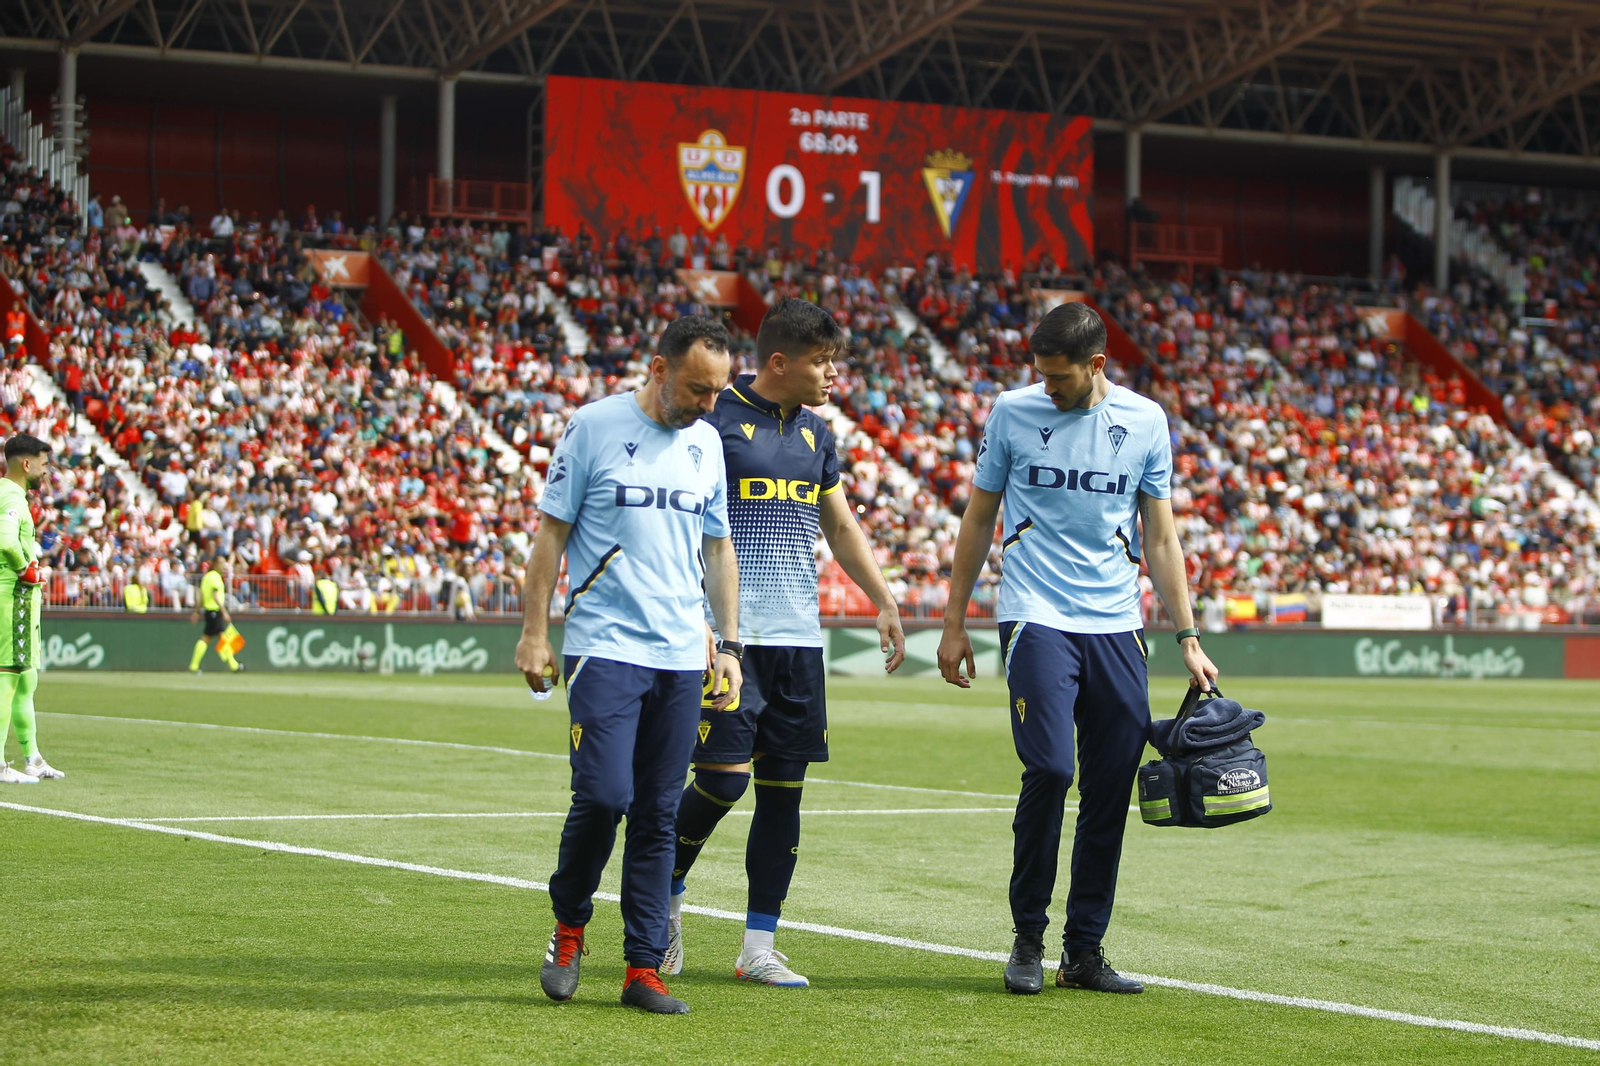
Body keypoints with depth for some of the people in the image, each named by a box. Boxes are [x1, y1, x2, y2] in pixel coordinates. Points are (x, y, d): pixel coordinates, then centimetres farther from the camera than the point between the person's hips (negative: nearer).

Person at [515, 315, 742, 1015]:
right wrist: (535, 631, -6)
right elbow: (551, 530, -2)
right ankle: (568, 925, 11)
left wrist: (729, 644, 14)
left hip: (682, 656, 5)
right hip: (605, 647, -5)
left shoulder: (707, 443, 11)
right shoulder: (594, 426, -4)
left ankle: (644, 967, 8)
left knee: (659, 813, 4)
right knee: (603, 794, -14)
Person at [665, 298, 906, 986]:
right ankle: (667, 892, 16)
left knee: (784, 787, 4)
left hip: (798, 635, 6)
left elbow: (841, 527, 25)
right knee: (724, 776, -11)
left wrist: (885, 602, 19)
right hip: (729, 633, -6)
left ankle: (759, 948, 10)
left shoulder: (815, 433, 14)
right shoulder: (716, 418, -6)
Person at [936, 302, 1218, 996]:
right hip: (1036, 619, -3)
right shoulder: (1013, 413, 3)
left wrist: (1187, 637, 7)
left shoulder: (1145, 422, 7)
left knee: (1112, 788, 0)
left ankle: (1084, 952, 10)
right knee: (1049, 769, -17)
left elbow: (1161, 537, 12)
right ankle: (1028, 939, -1)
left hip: (1115, 626, 3)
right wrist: (953, 622, 9)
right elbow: (978, 520, 11)